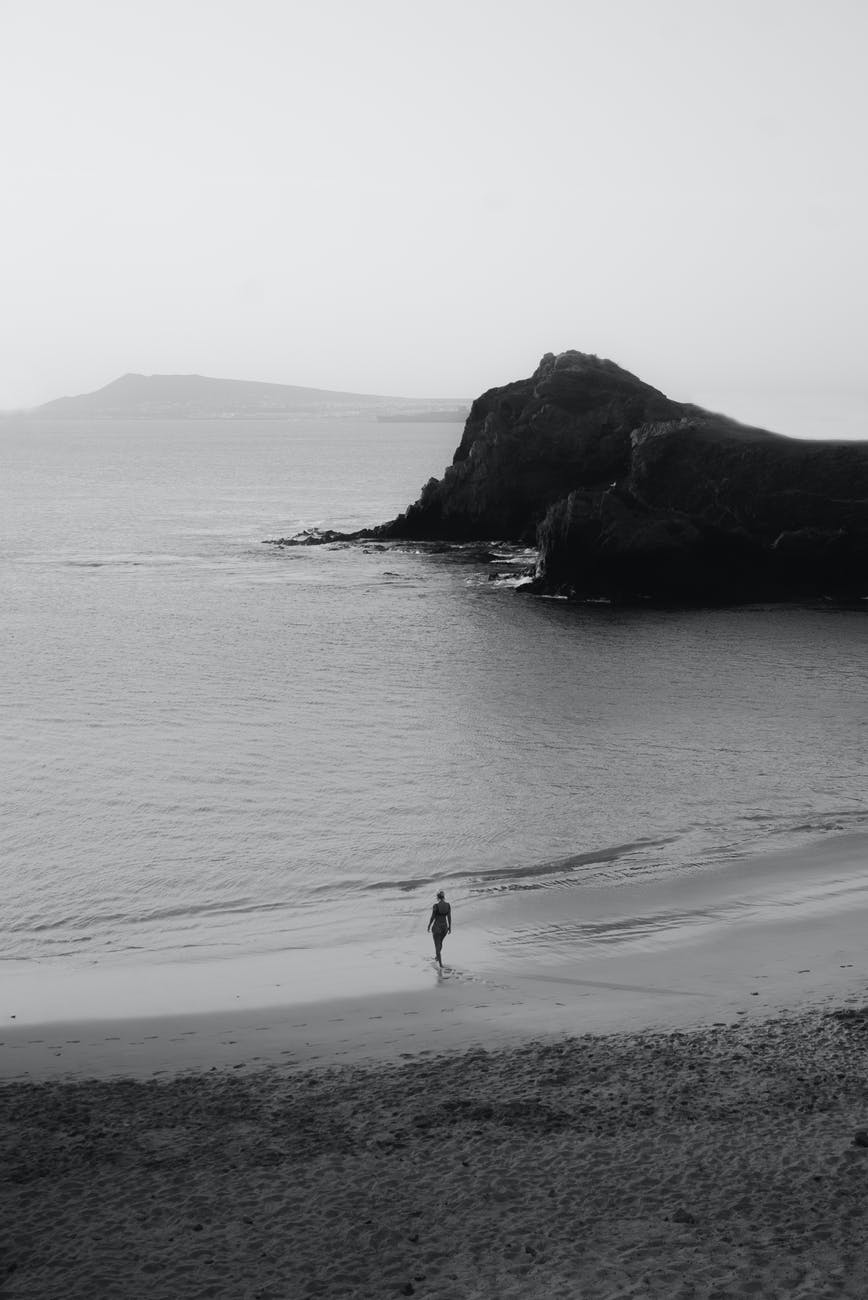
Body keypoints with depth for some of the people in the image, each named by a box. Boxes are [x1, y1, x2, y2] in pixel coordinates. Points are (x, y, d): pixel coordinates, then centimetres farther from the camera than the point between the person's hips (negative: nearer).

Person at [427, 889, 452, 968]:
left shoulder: (435, 906, -18)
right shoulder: (448, 905, -5)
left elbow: (432, 917, -12)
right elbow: (449, 917, -1)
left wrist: (429, 926, 4)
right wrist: (450, 928, 8)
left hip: (437, 927, -5)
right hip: (445, 926, 5)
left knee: (437, 945, 3)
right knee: (440, 942, 30)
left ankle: (441, 964, -7)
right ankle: (437, 956, 51)